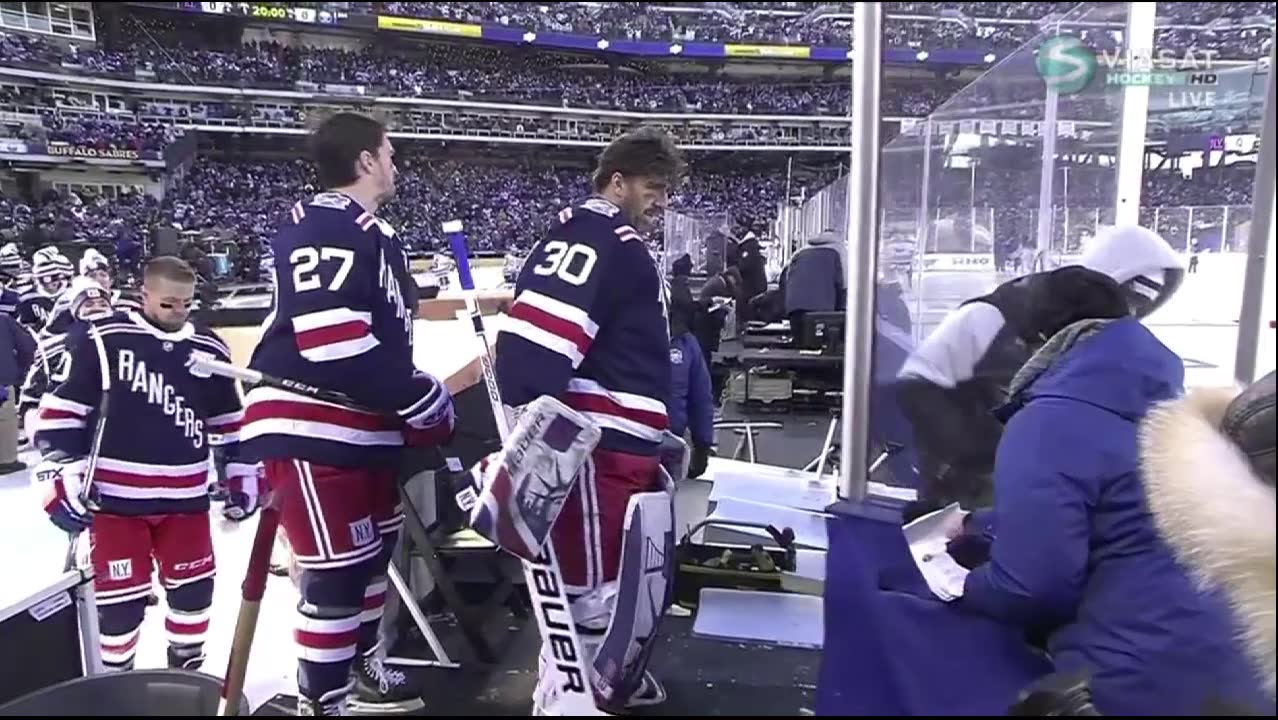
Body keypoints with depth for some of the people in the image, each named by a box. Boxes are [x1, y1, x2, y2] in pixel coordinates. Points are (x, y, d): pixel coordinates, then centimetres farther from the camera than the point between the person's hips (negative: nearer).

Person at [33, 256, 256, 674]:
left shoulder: (209, 350, 5)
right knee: (120, 599, 3)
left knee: (194, 588, 11)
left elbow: (230, 420, 12)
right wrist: (61, 475, -10)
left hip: (185, 497, 4)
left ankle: (186, 671, 32)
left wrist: (241, 477, 10)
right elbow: (60, 409, -6)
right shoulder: (100, 340, -9)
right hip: (114, 497, -4)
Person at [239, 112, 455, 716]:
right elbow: (334, 347, -26)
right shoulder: (321, 230, -17)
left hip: (366, 426, 11)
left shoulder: (375, 235, 16)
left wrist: (418, 403, 14)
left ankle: (360, 670, 40)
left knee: (373, 552, 20)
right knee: (338, 572, -5)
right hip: (311, 431, -11)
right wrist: (422, 400, -17)